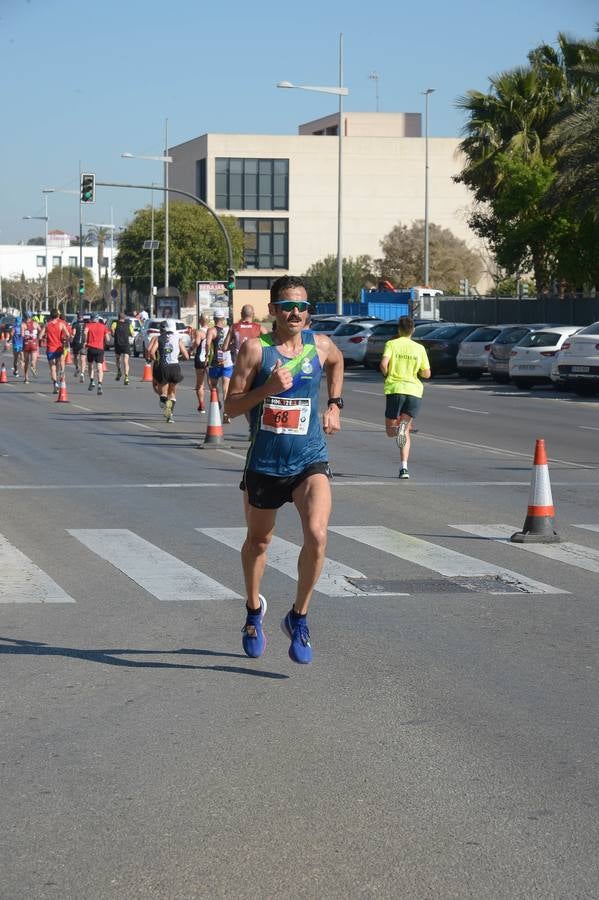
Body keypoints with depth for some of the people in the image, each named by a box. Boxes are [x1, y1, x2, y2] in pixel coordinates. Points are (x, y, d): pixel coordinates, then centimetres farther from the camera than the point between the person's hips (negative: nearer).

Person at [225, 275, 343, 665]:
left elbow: (337, 363, 26)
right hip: (264, 462, -1)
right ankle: (254, 609, 45)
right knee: (259, 540, 17)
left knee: (317, 535, -21)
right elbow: (231, 406, -9)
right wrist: (268, 388, -24)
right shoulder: (255, 349, -9)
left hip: (310, 461, 1)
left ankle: (299, 617, -1)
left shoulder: (321, 345, 0)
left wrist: (335, 406, 16)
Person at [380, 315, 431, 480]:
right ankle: (404, 467, -11)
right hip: (414, 390, 2)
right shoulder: (419, 348, 8)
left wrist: (387, 375, 7)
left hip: (394, 388, -2)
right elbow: (427, 374, 9)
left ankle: (399, 429, -28)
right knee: (405, 432, 7)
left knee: (390, 431, 10)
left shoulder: (391, 344, 2)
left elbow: (384, 364, -14)